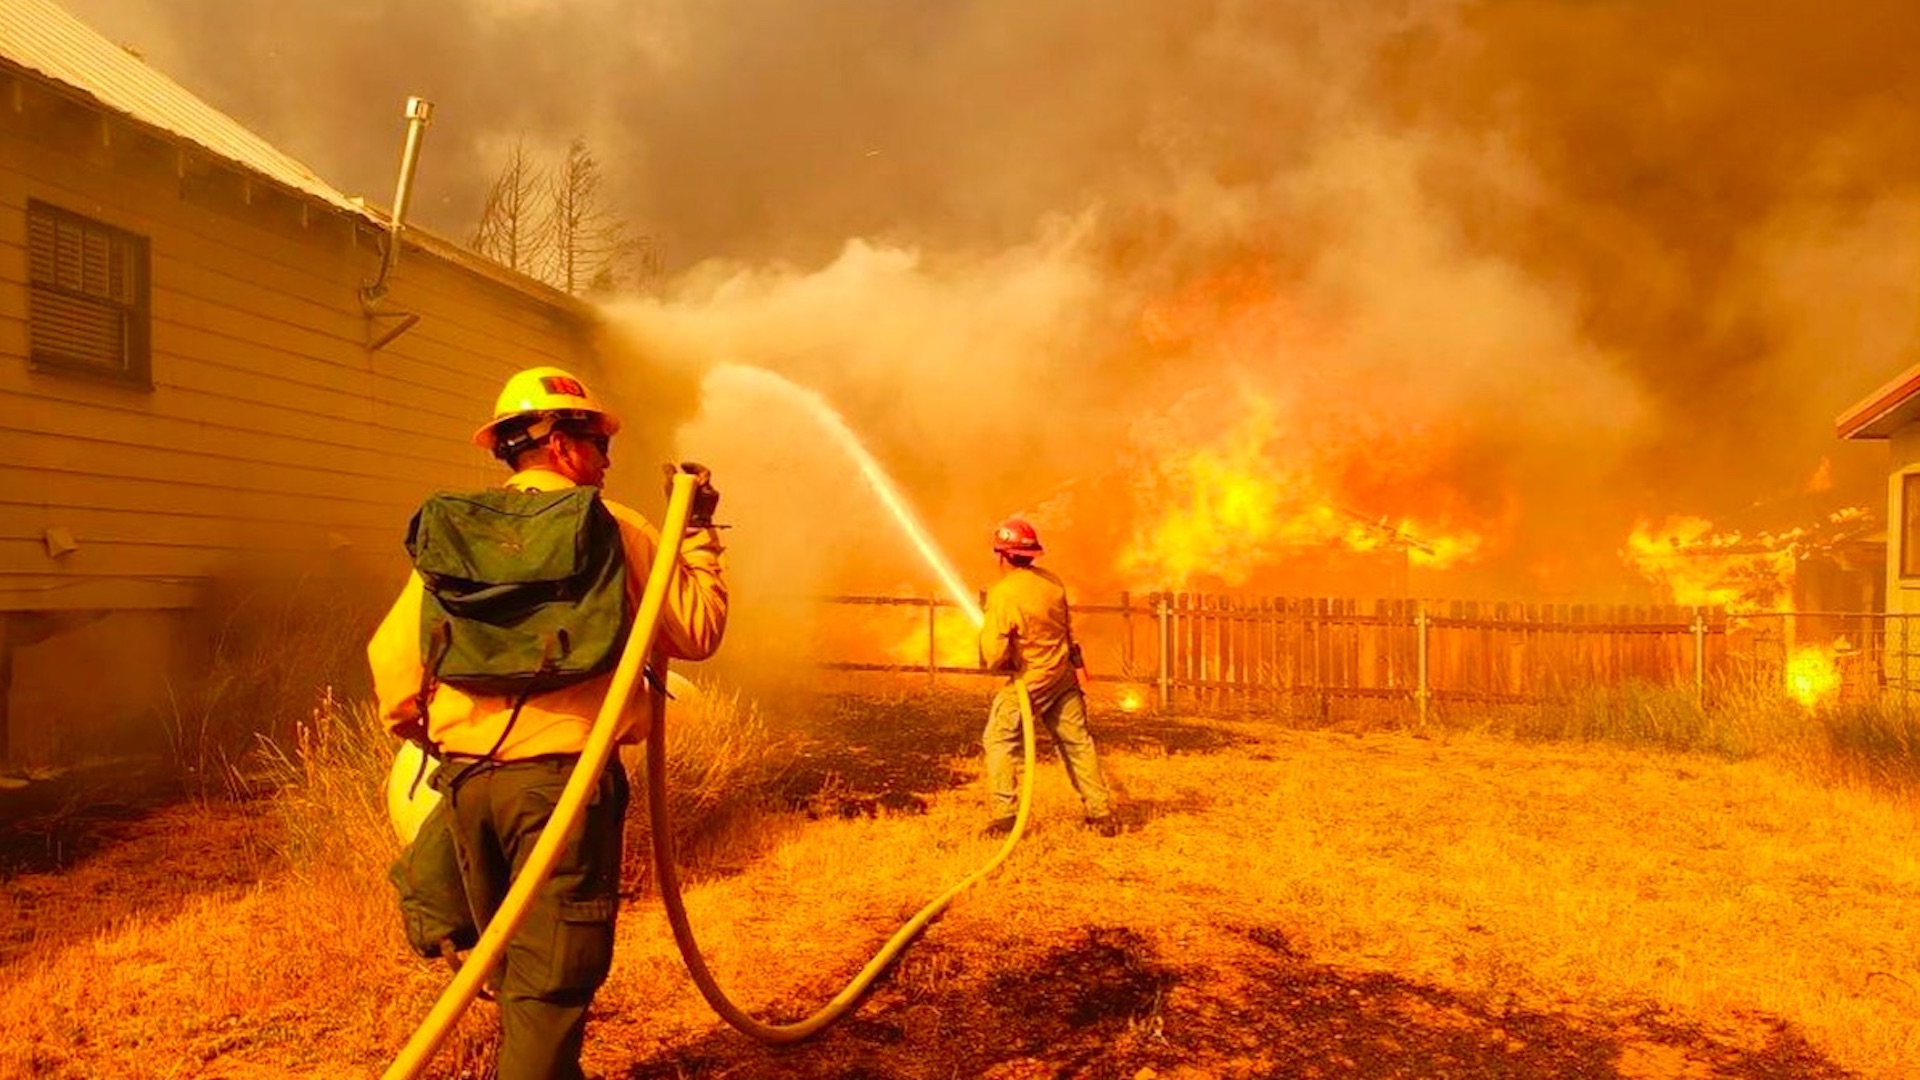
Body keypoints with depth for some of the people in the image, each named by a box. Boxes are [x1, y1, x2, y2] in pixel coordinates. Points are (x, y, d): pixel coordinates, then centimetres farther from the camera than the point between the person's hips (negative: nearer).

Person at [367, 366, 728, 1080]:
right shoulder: (611, 527, -5)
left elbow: (393, 652, 6)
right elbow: (698, 631, -1)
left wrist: (415, 734, 24)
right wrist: (698, 533, 10)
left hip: (465, 775, 6)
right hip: (563, 776, -5)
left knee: (512, 964, 22)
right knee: (552, 979, 2)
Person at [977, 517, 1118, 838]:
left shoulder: (1003, 594, -20)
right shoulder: (1053, 582, 0)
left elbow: (994, 656, -21)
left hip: (1028, 682, -6)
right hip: (1064, 676, 6)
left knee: (999, 742, 8)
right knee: (1078, 743, 14)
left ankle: (1004, 815, 1)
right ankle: (1102, 814, 18)